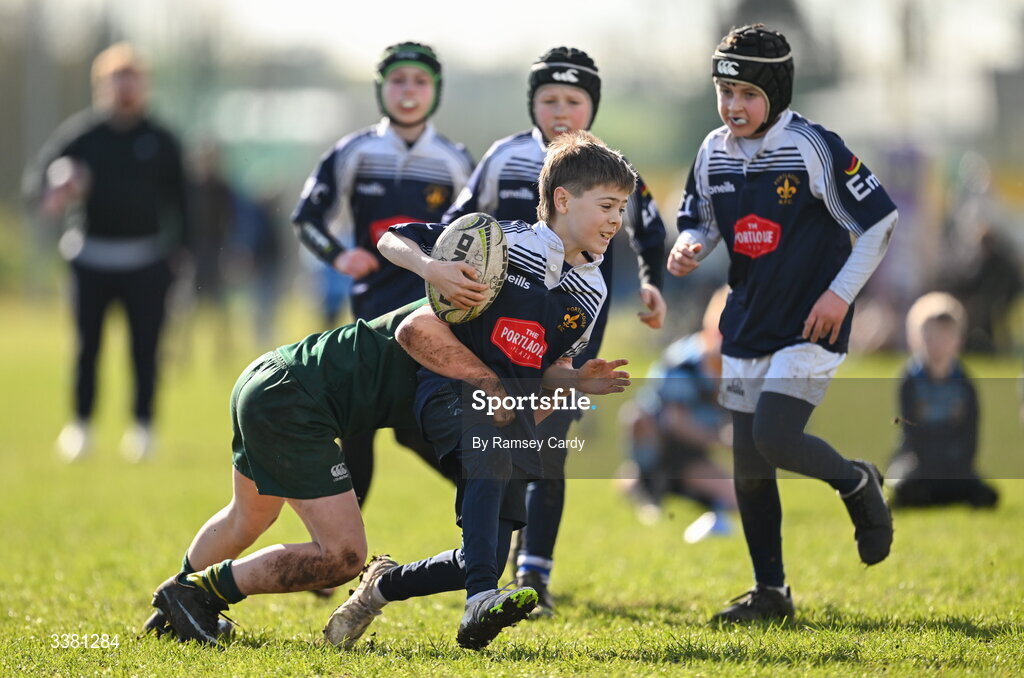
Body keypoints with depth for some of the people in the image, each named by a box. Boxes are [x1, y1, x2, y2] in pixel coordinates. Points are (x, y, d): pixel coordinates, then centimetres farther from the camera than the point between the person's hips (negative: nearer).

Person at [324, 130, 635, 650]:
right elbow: (392, 240, -5)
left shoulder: (590, 293, 11)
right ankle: (481, 604, -53)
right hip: (453, 392, -6)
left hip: (512, 412, 7)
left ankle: (384, 585, 27)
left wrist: (579, 380, -1)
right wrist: (432, 269, -25)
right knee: (492, 442, -40)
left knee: (487, 561, -1)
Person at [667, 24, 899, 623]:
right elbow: (701, 222, 15)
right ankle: (770, 592, 17)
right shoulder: (714, 153, 2)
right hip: (748, 324, 6)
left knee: (774, 439, -21)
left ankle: (858, 484, 9)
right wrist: (689, 249, -8)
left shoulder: (813, 148, -15)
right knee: (748, 463, 5)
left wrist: (841, 293, -15)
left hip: (811, 326, -6)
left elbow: (880, 220, -10)